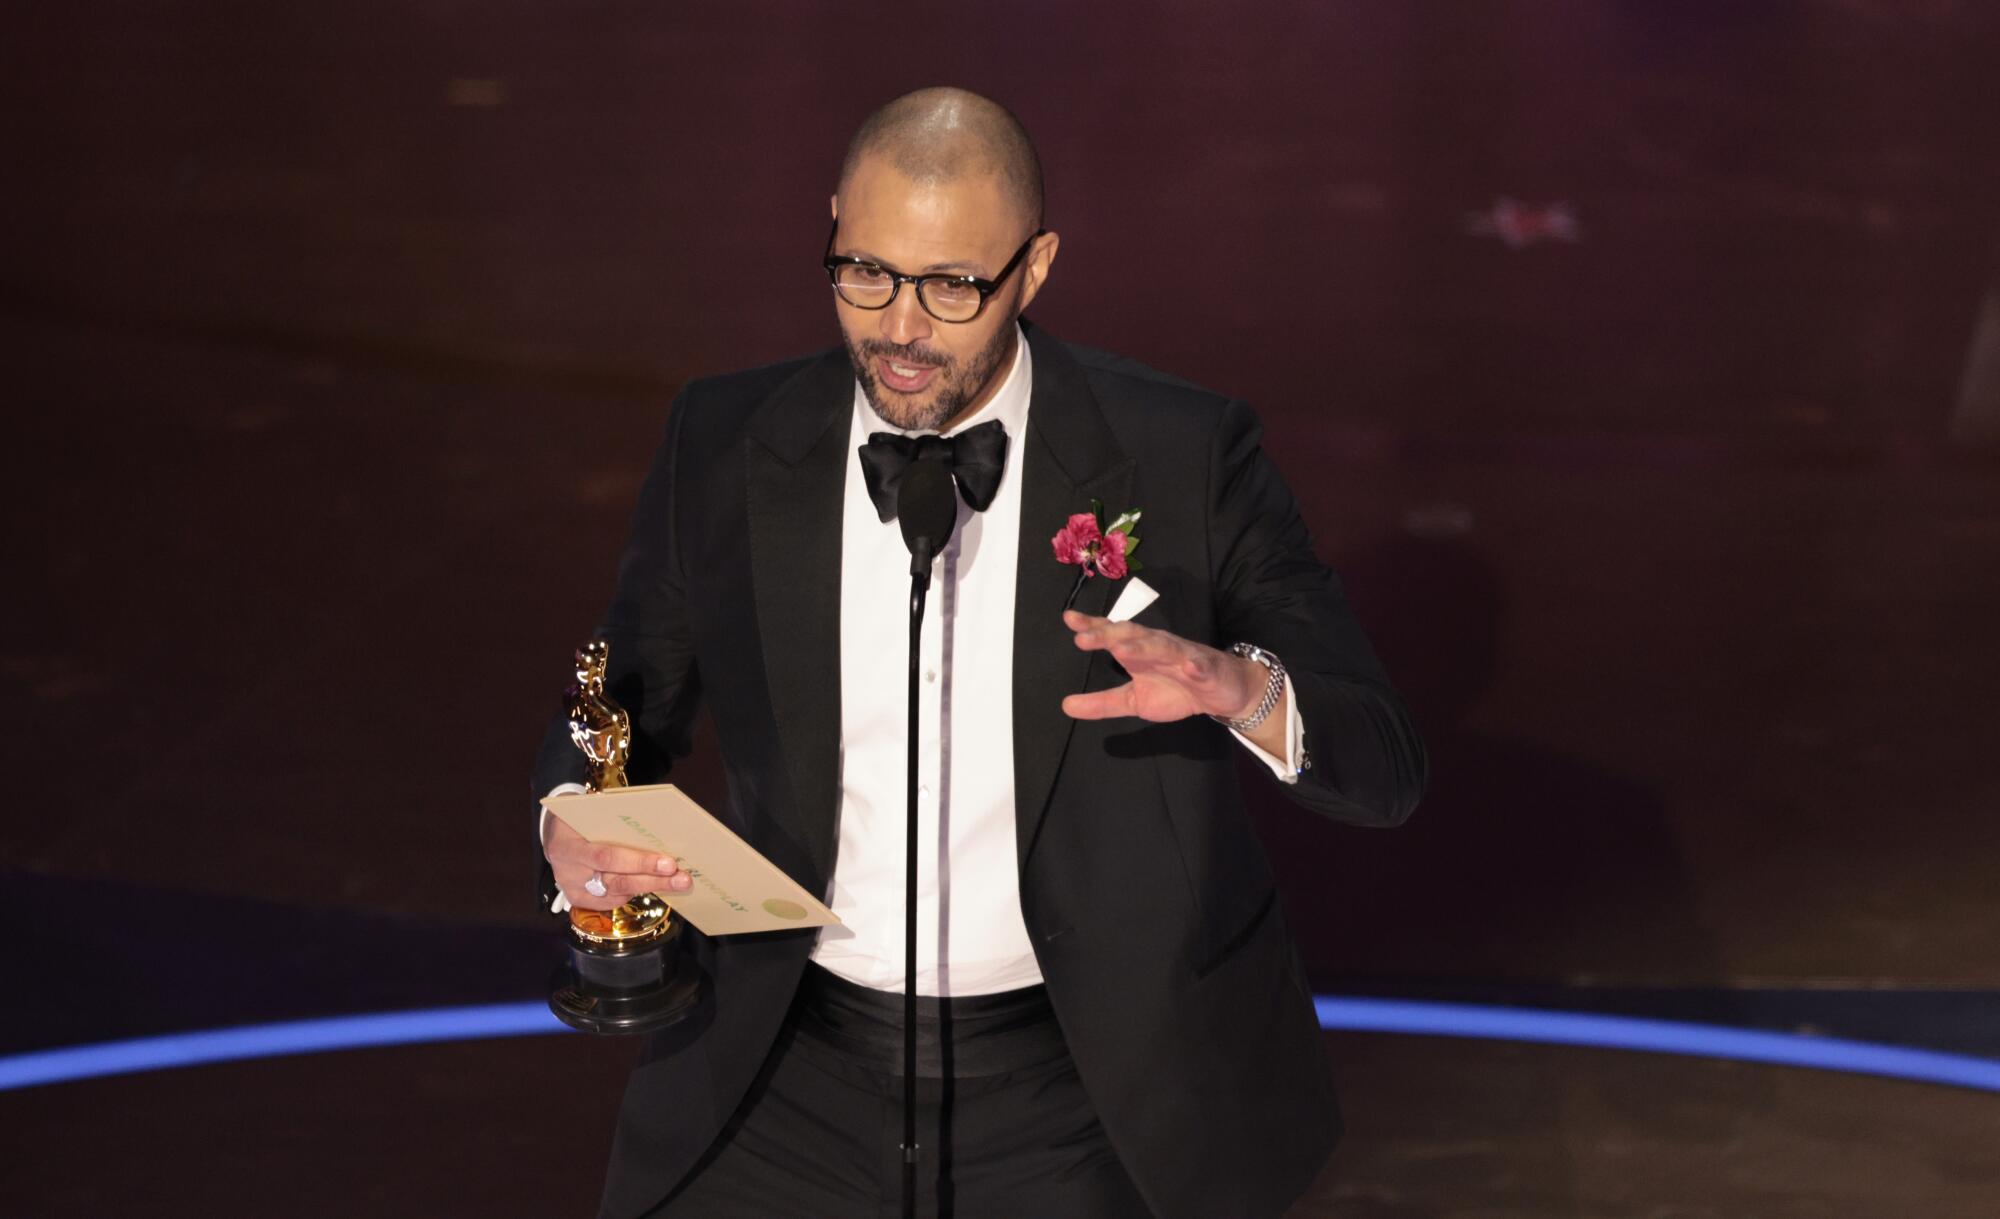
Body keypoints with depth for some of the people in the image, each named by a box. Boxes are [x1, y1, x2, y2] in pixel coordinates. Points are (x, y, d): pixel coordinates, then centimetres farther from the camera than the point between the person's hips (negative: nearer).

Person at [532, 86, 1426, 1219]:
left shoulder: (1181, 456, -10)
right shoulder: (725, 444, -3)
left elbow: (1384, 765, -11)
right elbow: (632, 702, 10)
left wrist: (1244, 690, -33)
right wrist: (572, 819, -13)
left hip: (1081, 1088, -2)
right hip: (793, 1073, 2)